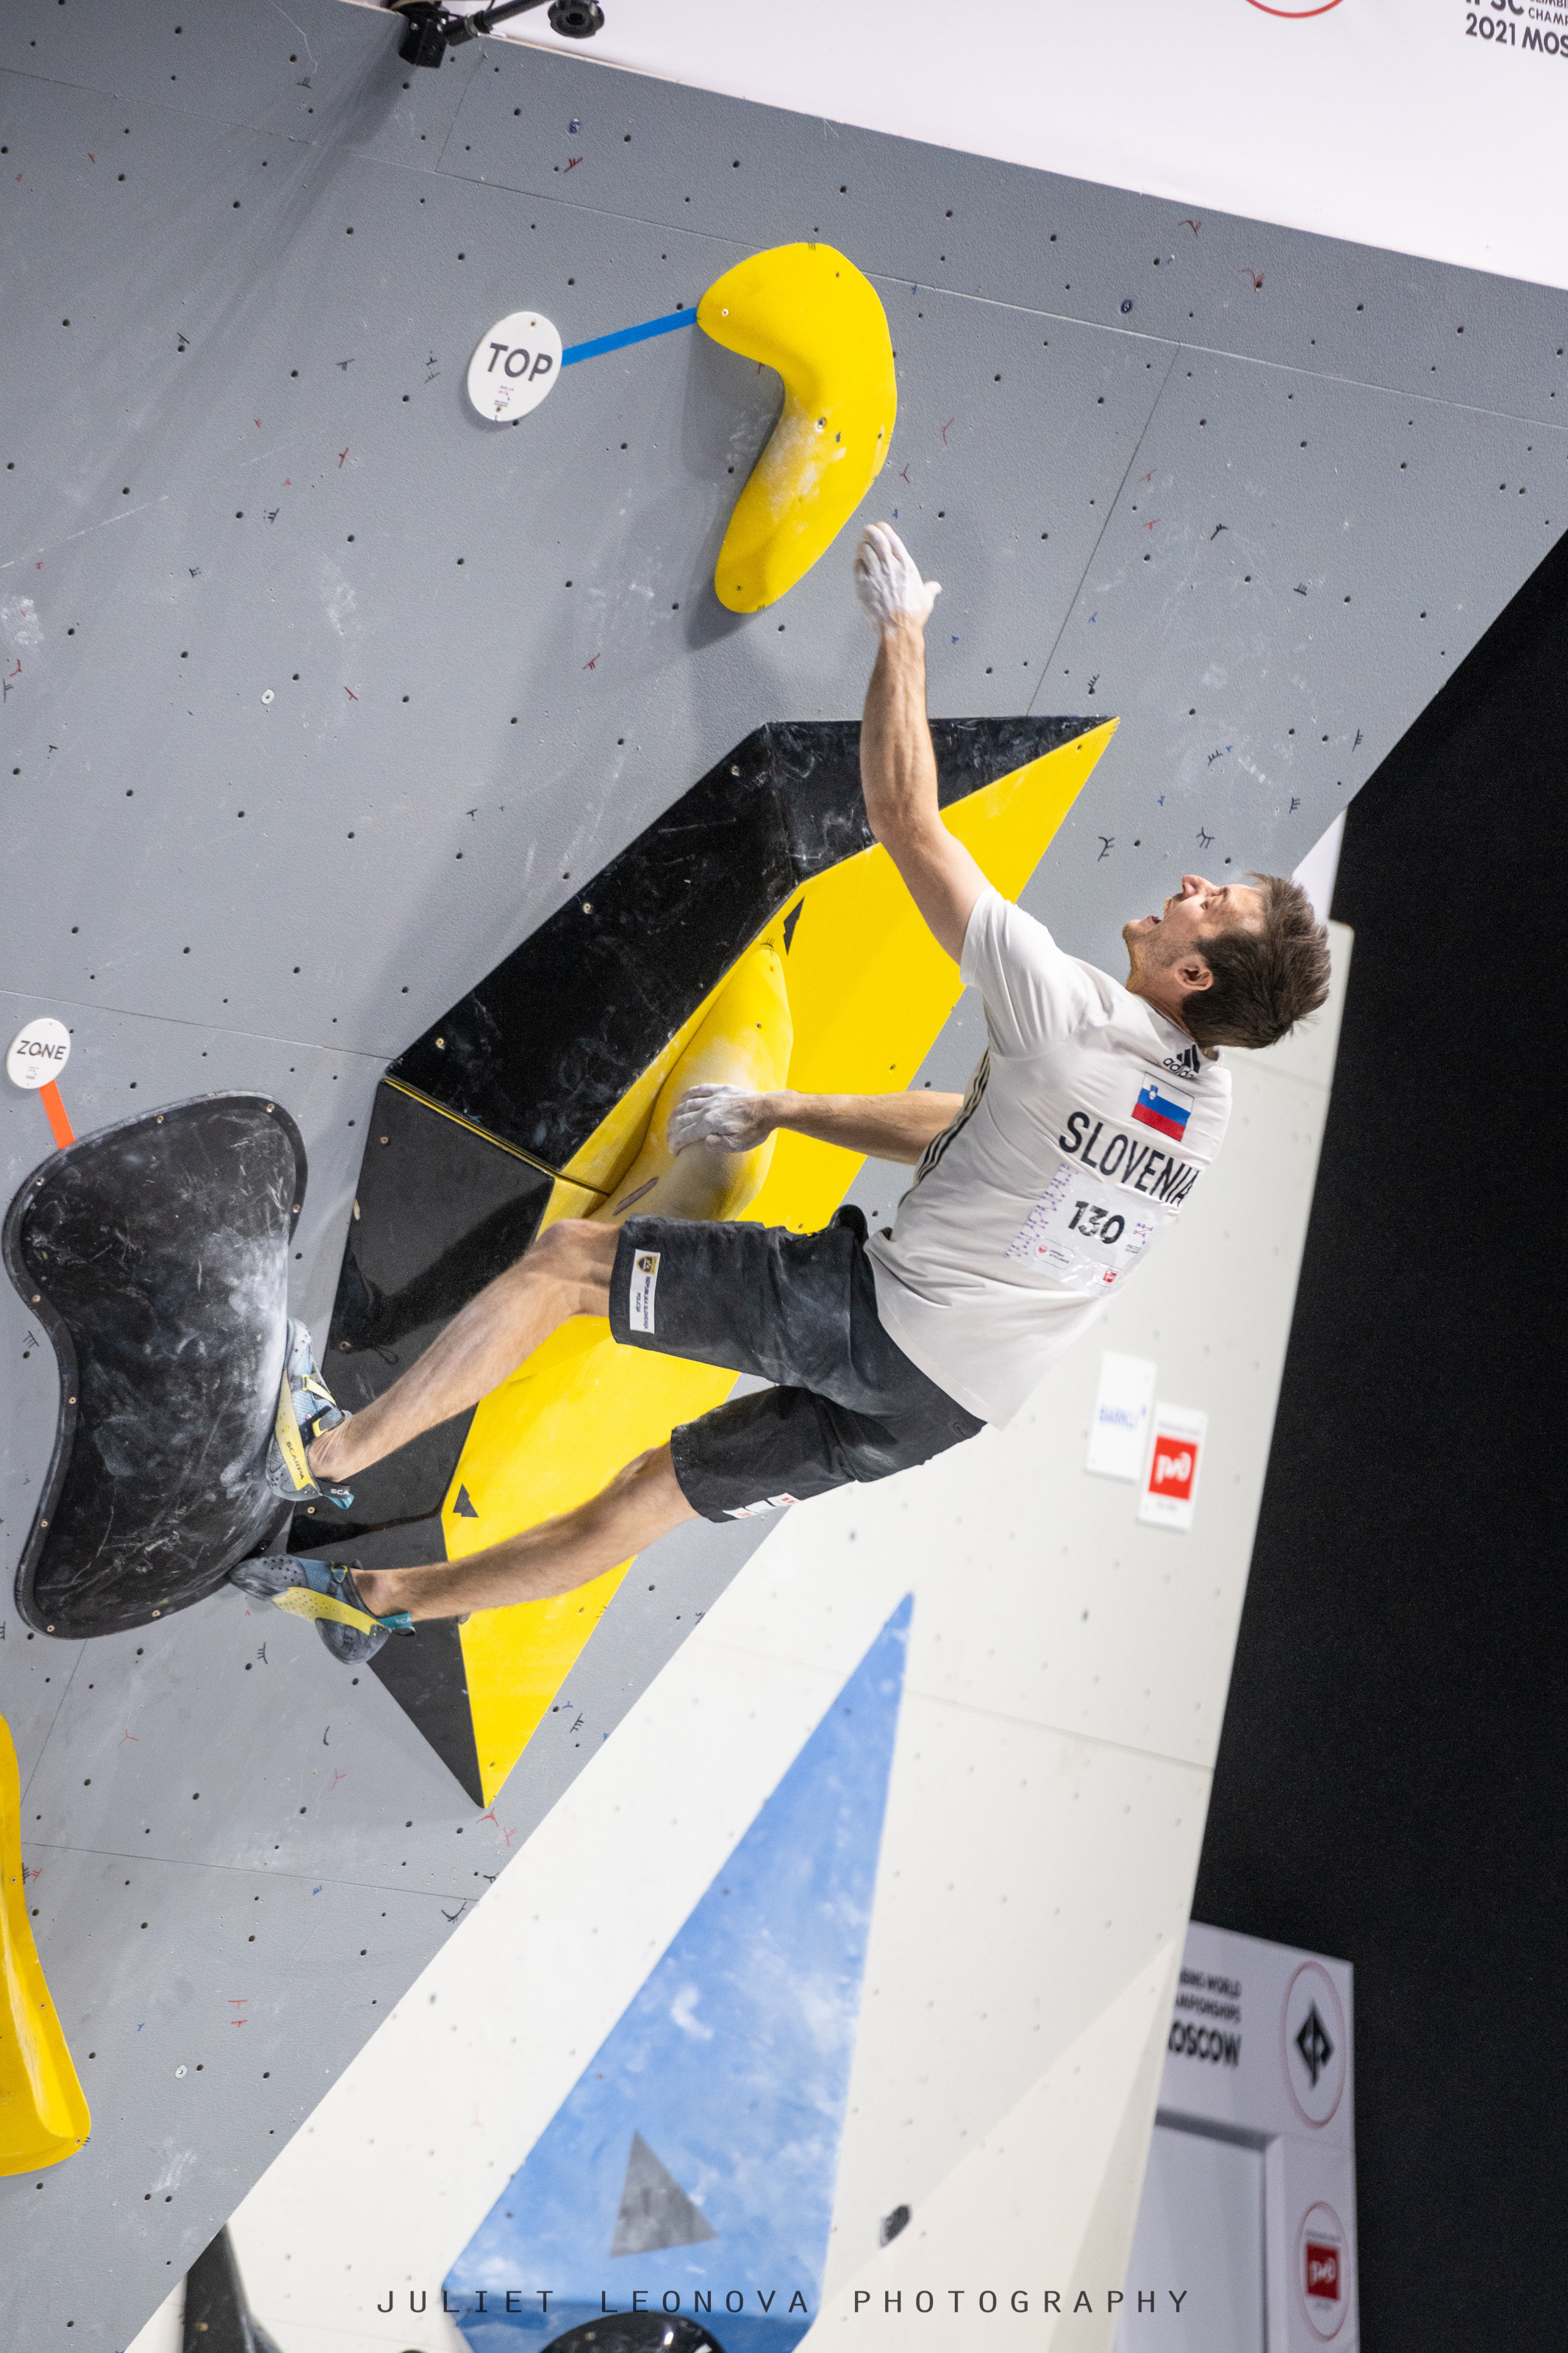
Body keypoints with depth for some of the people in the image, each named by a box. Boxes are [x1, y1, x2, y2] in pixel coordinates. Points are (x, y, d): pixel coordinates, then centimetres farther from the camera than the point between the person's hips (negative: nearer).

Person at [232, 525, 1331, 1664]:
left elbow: (905, 816, -12)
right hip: (954, 1402, 8)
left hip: (868, 1312, -8)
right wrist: (785, 1111, 15)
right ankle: (382, 1599, 33)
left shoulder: (1068, 1014, -20)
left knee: (565, 1259, 2)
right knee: (657, 1493, 19)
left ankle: (333, 1445, 13)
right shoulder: (1209, 1108, 6)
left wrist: (902, 630, 0)